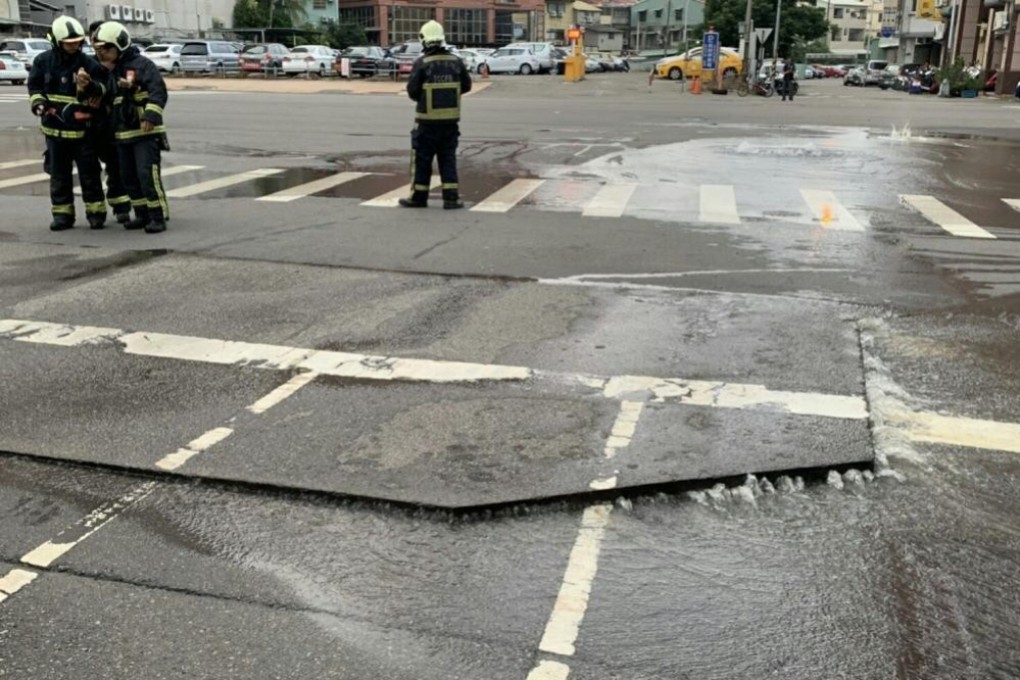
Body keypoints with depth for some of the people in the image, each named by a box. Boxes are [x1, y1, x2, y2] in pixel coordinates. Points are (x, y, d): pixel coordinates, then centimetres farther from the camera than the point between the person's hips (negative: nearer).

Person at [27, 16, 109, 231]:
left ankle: (96, 213, 12)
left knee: (89, 174, 2)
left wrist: (89, 86, -31)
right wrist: (38, 102, -7)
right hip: (54, 128, 3)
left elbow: (102, 91, -11)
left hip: (82, 129, -3)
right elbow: (34, 86, 11)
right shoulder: (43, 61, 1)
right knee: (59, 175, 10)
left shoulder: (89, 64, -8)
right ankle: (62, 214, 18)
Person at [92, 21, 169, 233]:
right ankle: (143, 215, 20)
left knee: (148, 175, -14)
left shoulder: (142, 64, -9)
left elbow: (158, 92, -19)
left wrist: (151, 116, -28)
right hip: (122, 134, 9)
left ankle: (159, 217, -8)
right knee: (129, 178, 11)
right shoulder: (110, 70, 16)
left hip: (145, 132, -9)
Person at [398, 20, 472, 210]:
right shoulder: (456, 61, 0)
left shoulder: (422, 63, -12)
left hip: (427, 120, -3)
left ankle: (419, 197, 14)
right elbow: (466, 86, 8)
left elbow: (412, 91, -11)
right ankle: (451, 198, 5)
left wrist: (423, 96, 10)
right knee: (448, 159, 9)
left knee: (422, 159, 7)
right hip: (451, 120, 3)